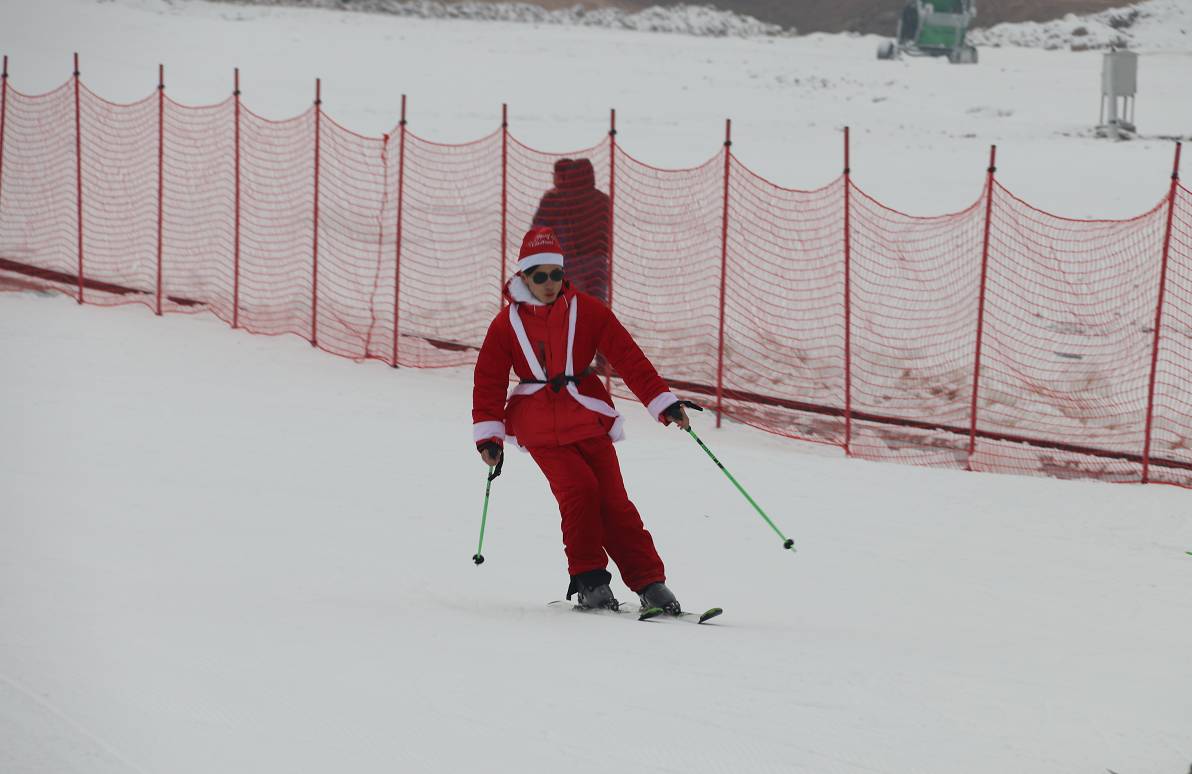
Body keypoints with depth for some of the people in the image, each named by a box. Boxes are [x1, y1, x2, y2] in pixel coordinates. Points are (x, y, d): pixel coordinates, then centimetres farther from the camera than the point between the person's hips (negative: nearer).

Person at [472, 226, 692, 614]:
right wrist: (488, 435, -4)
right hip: (540, 428, -1)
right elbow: (489, 379, 3)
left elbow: (628, 357, -3)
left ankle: (649, 582, -4)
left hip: (587, 420, 1)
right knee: (578, 489, -19)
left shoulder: (586, 310, 0)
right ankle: (589, 580, -10)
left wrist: (663, 402, -9)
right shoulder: (508, 322, 1)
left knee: (612, 499, -7)